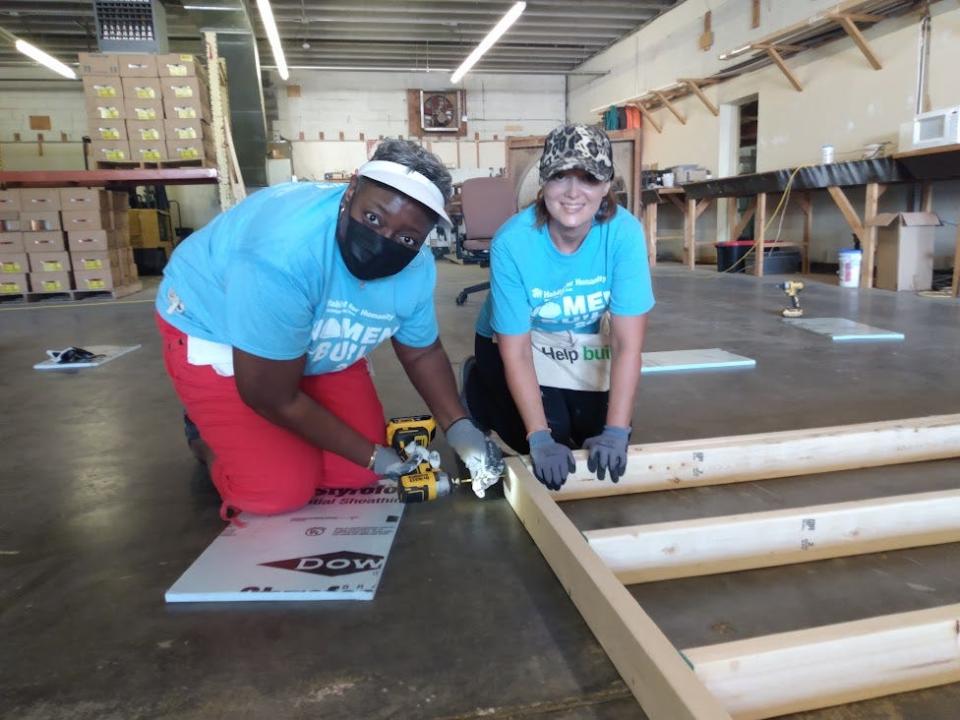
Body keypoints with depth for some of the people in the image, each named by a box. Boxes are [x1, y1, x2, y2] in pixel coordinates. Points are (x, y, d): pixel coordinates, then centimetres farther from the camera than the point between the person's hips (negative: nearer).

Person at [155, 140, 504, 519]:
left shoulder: (416, 269, -20)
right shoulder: (283, 251, -40)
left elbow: (422, 353, 0)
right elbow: (274, 398, -30)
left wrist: (459, 427, -16)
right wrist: (371, 455, -21)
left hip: (316, 348, 6)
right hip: (211, 334, -5)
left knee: (359, 474, 0)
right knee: (282, 491, -14)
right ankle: (207, 434, 16)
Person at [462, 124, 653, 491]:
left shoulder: (624, 232, -29)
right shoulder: (512, 242, -33)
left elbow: (628, 343, -27)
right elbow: (516, 353, -27)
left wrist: (616, 431, -33)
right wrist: (540, 438, -33)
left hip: (583, 340, 3)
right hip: (514, 338, -2)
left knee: (604, 442, -2)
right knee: (550, 441, -13)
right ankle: (478, 387, 14)